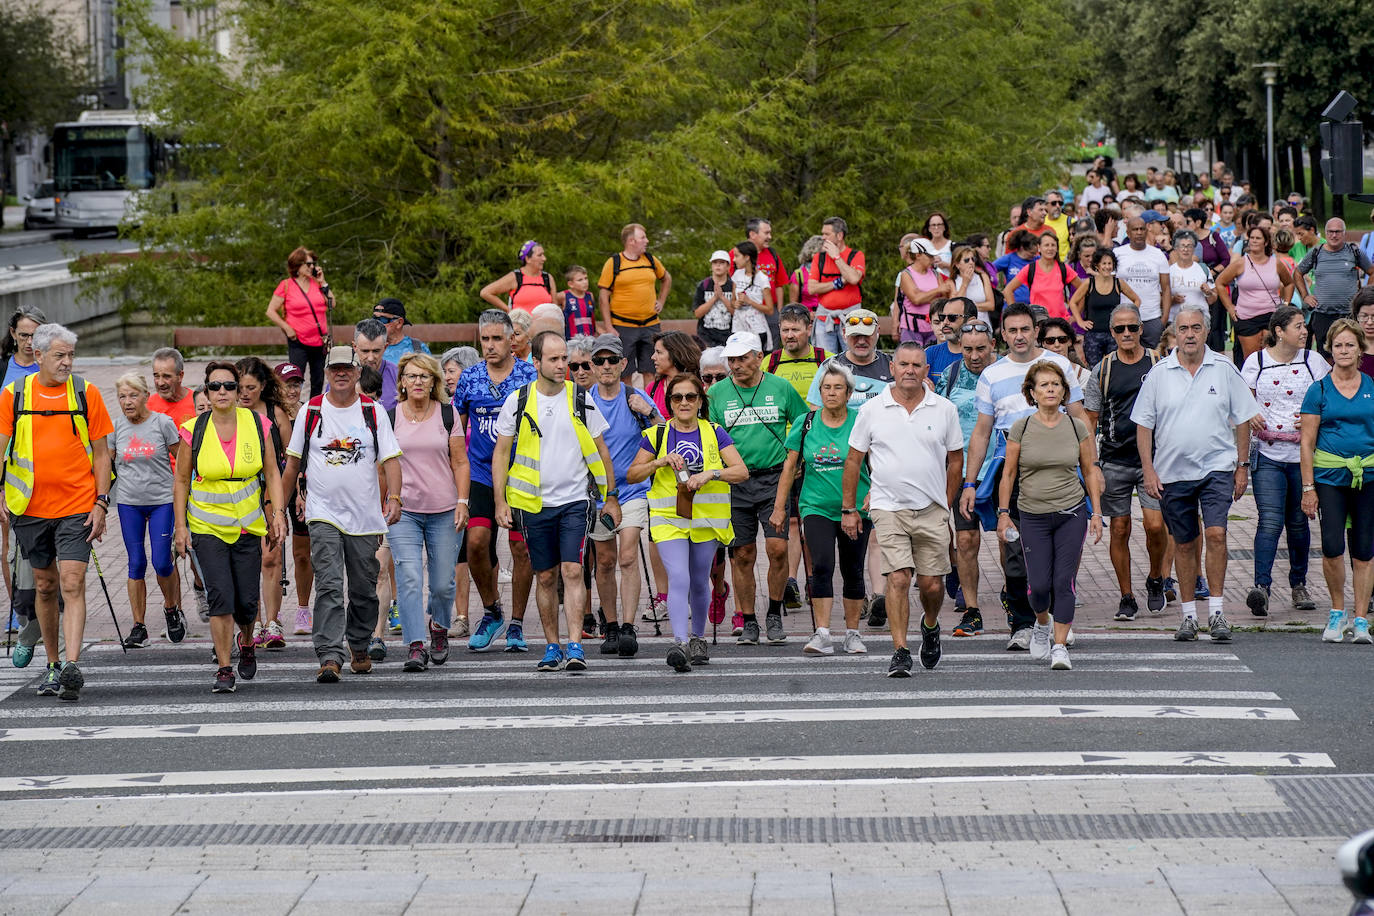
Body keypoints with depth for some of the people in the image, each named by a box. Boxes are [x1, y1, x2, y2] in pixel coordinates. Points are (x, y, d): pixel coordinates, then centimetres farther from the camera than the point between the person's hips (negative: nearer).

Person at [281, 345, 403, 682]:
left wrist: (394, 497, -17)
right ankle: (330, 657, -21)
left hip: (365, 516, 1)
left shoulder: (373, 411, 3)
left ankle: (358, 647, 31)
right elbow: (293, 462, 12)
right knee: (329, 586, -14)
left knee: (363, 589, 10)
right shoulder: (310, 411, 4)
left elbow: (390, 459, -1)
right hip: (323, 513, -1)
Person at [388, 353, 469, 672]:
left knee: (443, 583, 5)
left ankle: (439, 627, 35)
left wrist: (462, 501, -5)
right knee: (409, 577, -15)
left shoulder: (447, 415, 4)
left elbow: (460, 462, 4)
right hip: (403, 511, -1)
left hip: (444, 511, 1)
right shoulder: (390, 417, 4)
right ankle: (415, 646, -16)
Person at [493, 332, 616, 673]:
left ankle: (575, 646, -14)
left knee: (572, 571, -11)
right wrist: (501, 502, -2)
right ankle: (552, 647, 16)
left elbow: (600, 449, 10)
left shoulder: (581, 399, 1)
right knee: (546, 577, 7)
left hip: (574, 501, -1)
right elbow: (501, 452, 4)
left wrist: (611, 496, 9)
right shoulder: (518, 401, 0)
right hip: (534, 504, 1)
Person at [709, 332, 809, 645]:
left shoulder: (780, 388, 4)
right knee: (742, 555, 2)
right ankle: (748, 622, 13)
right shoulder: (717, 393, 5)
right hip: (734, 482, 1)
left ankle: (774, 616, 8)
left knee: (778, 548, -10)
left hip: (774, 478, -1)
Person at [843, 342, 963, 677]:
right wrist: (848, 508, 6)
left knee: (932, 584, 5)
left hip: (932, 511, 1)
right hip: (889, 508, -1)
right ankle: (900, 652, -10)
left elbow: (956, 458, 13)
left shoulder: (944, 410, 3)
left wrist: (945, 502, 11)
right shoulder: (872, 410, 1)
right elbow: (854, 459, 7)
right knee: (898, 579, -13)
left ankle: (930, 627, 36)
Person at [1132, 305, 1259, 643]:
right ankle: (1188, 614, 17)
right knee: (1184, 543, 8)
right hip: (1172, 472, 1)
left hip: (1217, 467, -1)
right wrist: (1148, 469, -2)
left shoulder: (1224, 369, 1)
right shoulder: (1159, 373, 2)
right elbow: (1144, 424, 5)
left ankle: (1217, 612, -9)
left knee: (1216, 533, -15)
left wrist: (1242, 466, 4)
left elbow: (1242, 419, 7)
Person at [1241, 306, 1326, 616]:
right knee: (1270, 521, -15)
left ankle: (1299, 585, 26)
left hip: (1303, 454, 2)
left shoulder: (1313, 361, 6)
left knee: (1298, 522, 10)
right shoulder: (1256, 361, 3)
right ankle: (1261, 585, -22)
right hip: (1267, 454, -2)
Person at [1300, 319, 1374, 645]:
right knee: (1332, 547, -12)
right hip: (1330, 476, -1)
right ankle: (1337, 612, 8)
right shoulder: (1319, 391, 4)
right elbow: (1307, 443, 3)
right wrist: (1308, 487, -2)